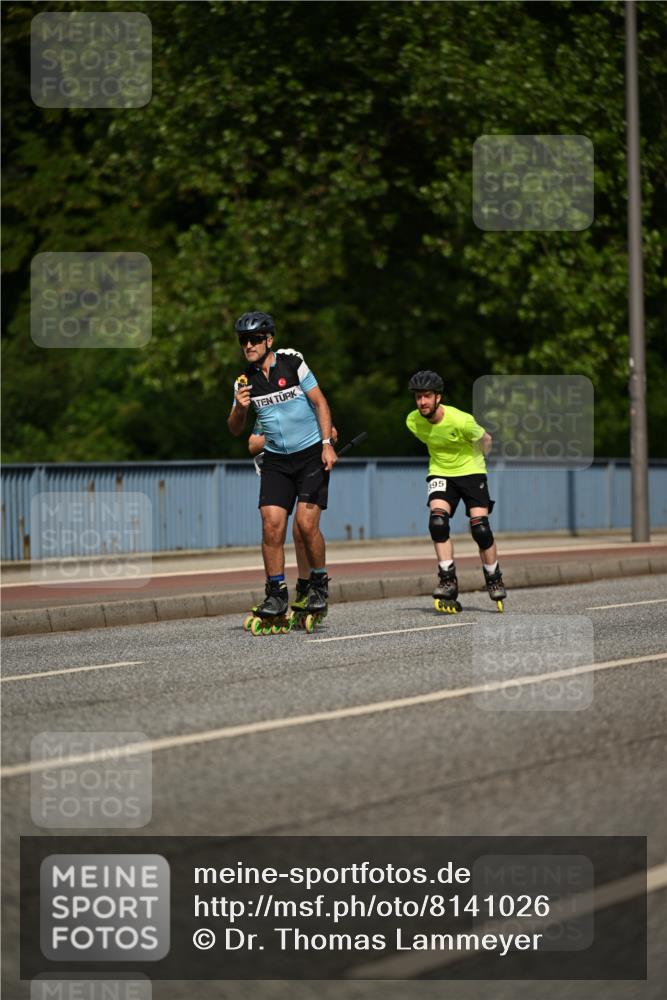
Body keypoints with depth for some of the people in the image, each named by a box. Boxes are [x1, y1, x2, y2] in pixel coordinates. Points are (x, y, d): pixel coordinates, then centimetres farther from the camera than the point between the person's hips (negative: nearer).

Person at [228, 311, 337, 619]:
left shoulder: (292, 363, -8)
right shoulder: (245, 381, 1)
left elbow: (319, 402, -3)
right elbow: (235, 430, 6)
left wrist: (327, 444, -11)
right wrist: (240, 408, -16)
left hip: (312, 454, -3)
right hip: (276, 460, 3)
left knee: (306, 522, -14)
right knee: (272, 524, -10)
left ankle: (319, 583, 6)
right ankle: (276, 593, -1)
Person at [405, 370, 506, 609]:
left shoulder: (461, 421, -27)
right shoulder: (413, 422, -13)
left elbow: (485, 440, -6)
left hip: (470, 471, -3)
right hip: (440, 473, 3)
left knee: (480, 529, -12)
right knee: (437, 521, -21)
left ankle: (494, 580, 9)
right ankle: (447, 580, -14)